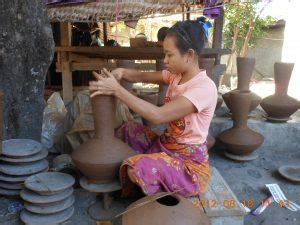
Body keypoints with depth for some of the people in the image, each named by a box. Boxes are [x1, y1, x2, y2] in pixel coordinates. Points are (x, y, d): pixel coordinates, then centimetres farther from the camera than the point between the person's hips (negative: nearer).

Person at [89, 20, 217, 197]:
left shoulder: (204, 88, -25)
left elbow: (157, 116, -31)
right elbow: (142, 76, 7)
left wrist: (118, 90, -27)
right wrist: (121, 72, -15)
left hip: (189, 163, -8)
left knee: (137, 169, -30)